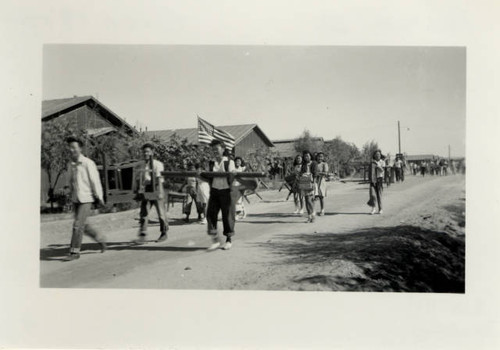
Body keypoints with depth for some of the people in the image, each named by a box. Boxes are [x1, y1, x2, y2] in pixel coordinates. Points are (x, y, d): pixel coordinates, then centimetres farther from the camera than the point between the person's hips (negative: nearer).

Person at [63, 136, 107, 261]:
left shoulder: (88, 163, -11)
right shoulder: (70, 165, 8)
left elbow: (95, 181, -10)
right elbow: (71, 182, 16)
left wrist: (99, 197, -9)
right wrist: (71, 195, 15)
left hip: (86, 199, -7)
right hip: (75, 199, 7)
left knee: (78, 225, -9)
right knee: (83, 225, 13)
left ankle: (74, 252, 0)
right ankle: (101, 239, 33)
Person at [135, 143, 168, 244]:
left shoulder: (157, 164, -6)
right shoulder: (141, 164, 11)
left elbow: (159, 179, -14)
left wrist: (160, 192, -23)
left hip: (156, 189, -5)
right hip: (146, 190, 5)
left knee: (161, 212, 3)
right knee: (143, 213, -4)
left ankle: (164, 233, 18)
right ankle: (142, 235, -4)